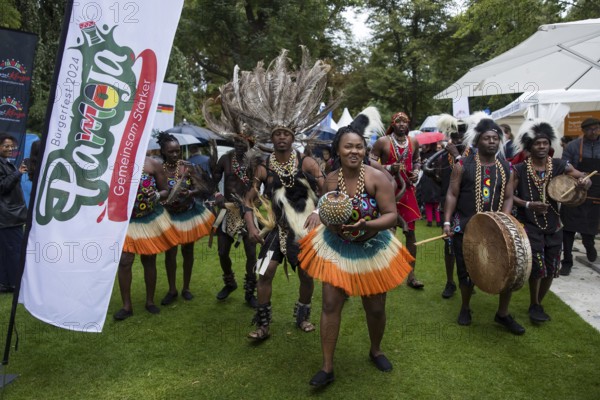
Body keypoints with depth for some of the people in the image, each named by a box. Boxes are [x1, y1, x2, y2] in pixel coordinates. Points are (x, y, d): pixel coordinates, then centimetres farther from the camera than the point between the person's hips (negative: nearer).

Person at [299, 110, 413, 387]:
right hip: (336, 247, 2)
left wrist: (367, 224, -36)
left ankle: (376, 351, 43)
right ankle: (327, 367, 13)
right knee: (331, 304, -2)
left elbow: (392, 215, -19)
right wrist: (329, 221, -21)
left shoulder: (377, 178, -18)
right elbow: (324, 212, 2)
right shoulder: (331, 179, -8)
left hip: (372, 249, -1)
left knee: (375, 308, 12)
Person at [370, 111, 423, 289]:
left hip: (407, 190, 4)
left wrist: (416, 172, 3)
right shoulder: (382, 141, -7)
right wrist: (389, 168, -19)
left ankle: (411, 275, 14)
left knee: (411, 231, 5)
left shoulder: (413, 142, 7)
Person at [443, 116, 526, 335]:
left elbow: (508, 197, 6)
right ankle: (465, 307, 33)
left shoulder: (506, 168, 6)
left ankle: (503, 314, 20)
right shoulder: (463, 165, -4)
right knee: (466, 271, 7)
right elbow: (452, 194, -4)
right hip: (465, 228, -3)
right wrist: (447, 221, -12)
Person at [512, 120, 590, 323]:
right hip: (529, 225, -4)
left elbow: (583, 178, 0)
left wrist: (585, 182, -23)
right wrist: (527, 204, -21)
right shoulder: (519, 169, -7)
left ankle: (538, 303, 35)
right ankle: (534, 305, 22)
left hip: (553, 225, 4)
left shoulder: (560, 165, 0)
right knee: (537, 267, -4)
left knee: (551, 270, 11)